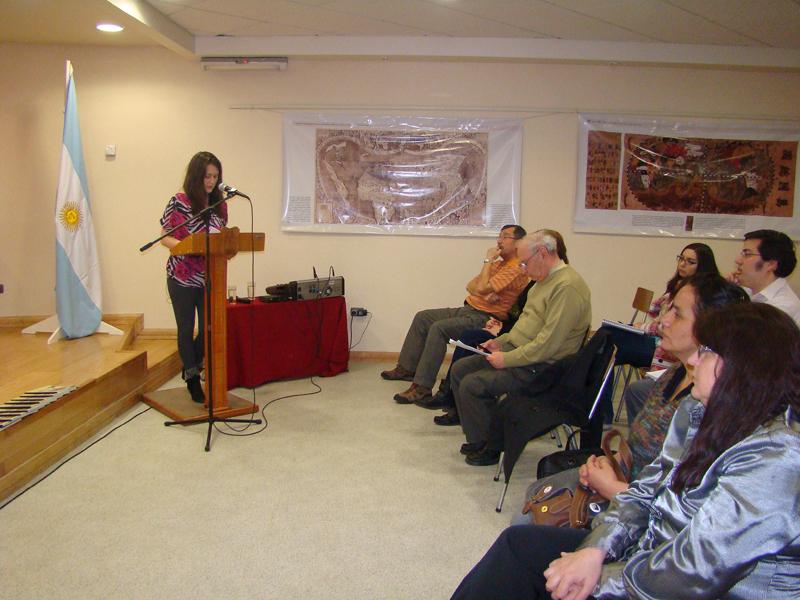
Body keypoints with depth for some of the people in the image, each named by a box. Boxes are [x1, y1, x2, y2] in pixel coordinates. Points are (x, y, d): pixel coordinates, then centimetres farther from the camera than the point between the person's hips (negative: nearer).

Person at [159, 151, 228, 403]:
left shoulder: (220, 205, 6)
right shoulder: (178, 202, -7)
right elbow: (165, 238, -5)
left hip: (210, 276, 4)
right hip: (182, 276, -4)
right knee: (186, 329, 6)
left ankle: (191, 367, 34)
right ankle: (192, 379, 23)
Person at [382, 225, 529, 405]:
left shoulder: (516, 268, -13)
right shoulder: (498, 262, 18)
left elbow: (481, 288, -23)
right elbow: (470, 286, 12)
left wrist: (488, 260, -11)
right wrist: (484, 294, -10)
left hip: (485, 318, -10)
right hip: (468, 309, 10)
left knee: (438, 328, -29)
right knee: (422, 317, 8)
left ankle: (422, 387, -25)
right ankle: (407, 368, 13)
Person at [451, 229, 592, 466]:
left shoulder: (567, 287, -21)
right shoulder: (546, 279, 13)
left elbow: (547, 345, -26)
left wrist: (507, 359, -20)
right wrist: (502, 341, 10)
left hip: (537, 367, -11)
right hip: (516, 350, 11)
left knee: (472, 385, -19)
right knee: (459, 369, 6)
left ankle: (489, 448, 2)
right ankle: (478, 438, 14)